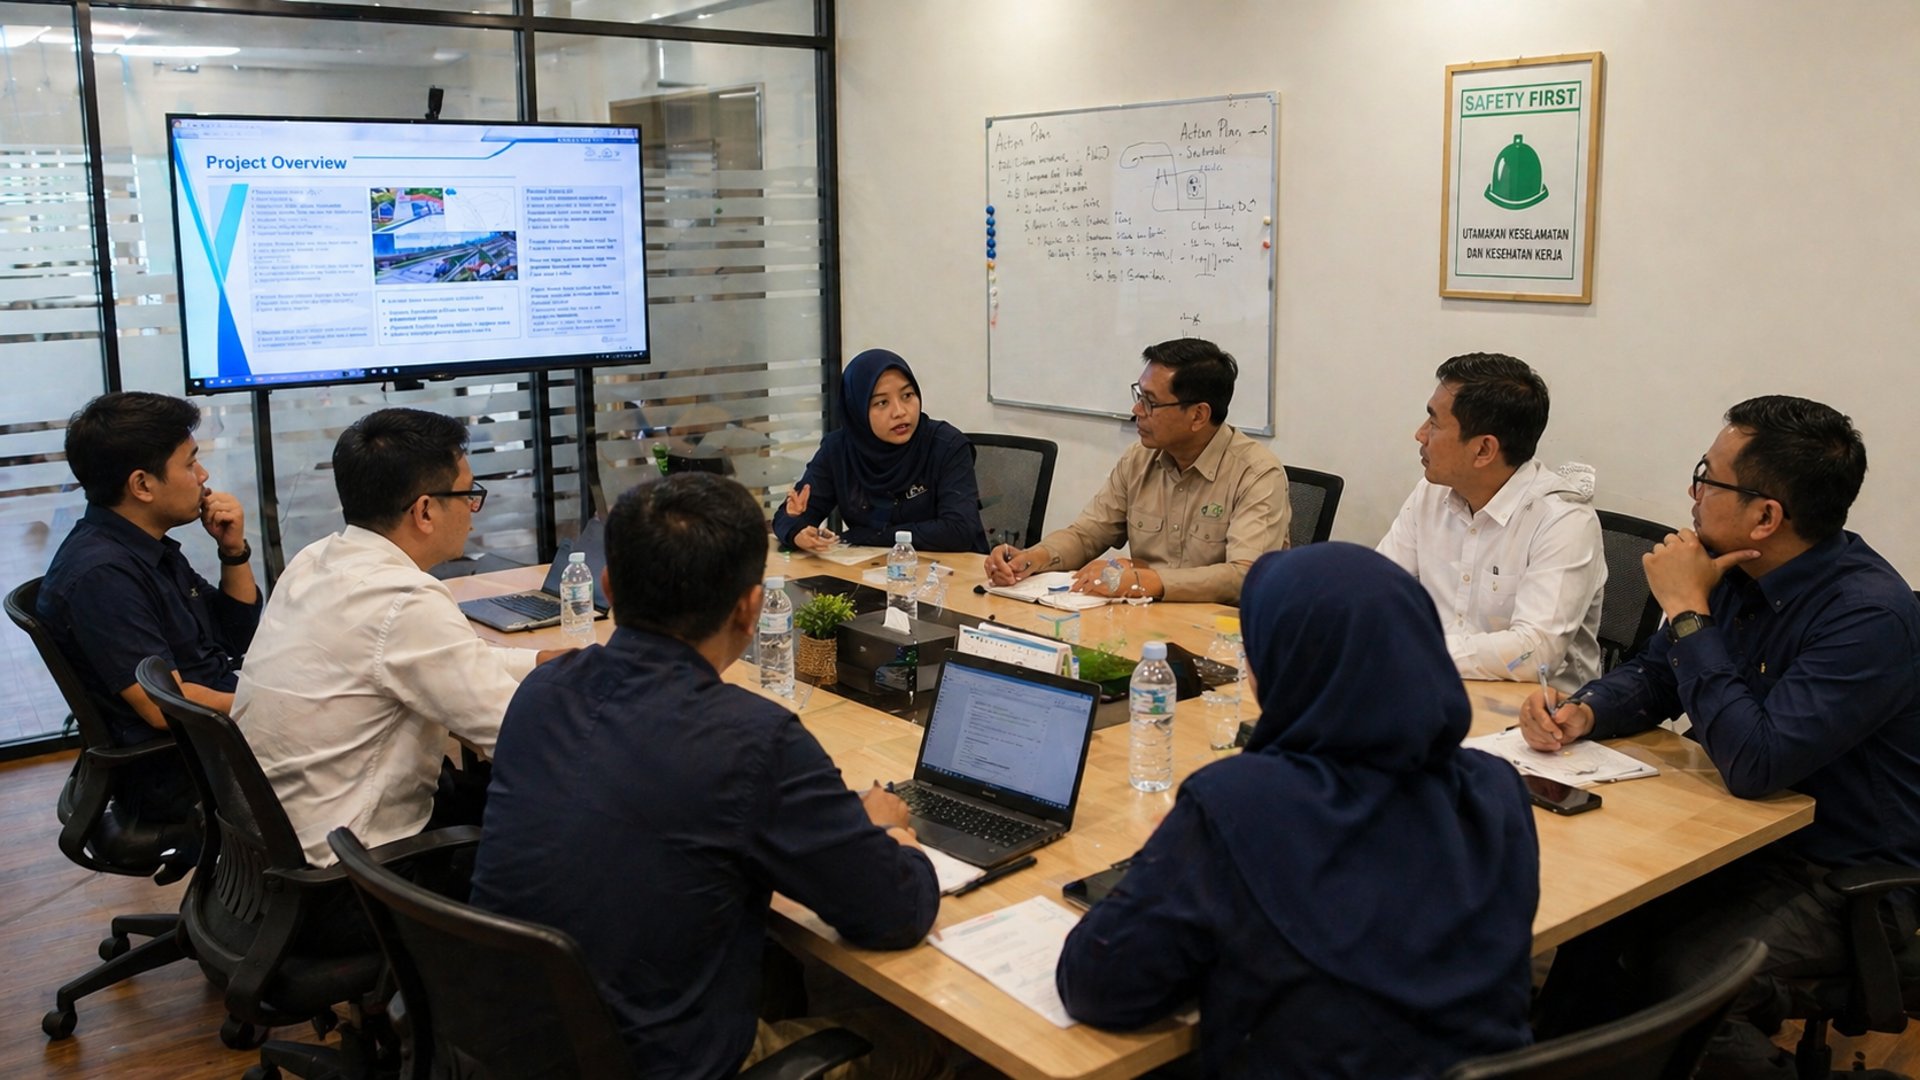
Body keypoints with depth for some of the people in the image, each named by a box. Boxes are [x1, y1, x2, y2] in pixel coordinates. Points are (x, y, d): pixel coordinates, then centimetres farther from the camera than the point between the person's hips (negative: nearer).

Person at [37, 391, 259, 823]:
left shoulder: (149, 546, 8)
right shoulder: (100, 574, -21)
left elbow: (238, 637, 15)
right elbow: (165, 705, -25)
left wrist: (234, 551, 0)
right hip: (173, 776, -9)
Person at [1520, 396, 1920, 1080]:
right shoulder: (1735, 571, -1)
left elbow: (1754, 763, -31)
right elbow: (1653, 678, 12)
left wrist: (1687, 610, -24)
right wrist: (1582, 714, -11)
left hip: (1845, 877, -7)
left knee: (1675, 982, -28)